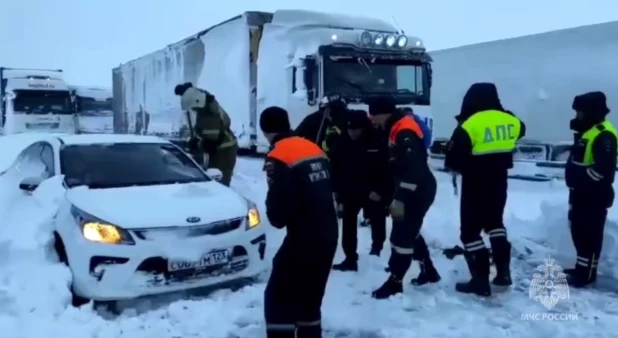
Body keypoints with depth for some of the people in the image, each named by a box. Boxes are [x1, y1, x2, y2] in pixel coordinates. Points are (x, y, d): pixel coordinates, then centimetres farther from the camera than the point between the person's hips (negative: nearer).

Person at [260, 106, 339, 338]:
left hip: (303, 239, -8)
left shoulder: (278, 158, -14)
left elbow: (277, 215, -14)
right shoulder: (314, 149, 9)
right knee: (310, 298, 20)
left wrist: (277, 213, 5)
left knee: (278, 298, 5)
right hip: (328, 236, 8)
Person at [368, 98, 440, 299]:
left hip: (418, 192, -11)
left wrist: (400, 199, -30)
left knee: (401, 235, -5)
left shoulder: (405, 132, -21)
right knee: (409, 231, 20)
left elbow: (412, 169, -29)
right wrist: (395, 196, 20)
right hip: (412, 191, 11)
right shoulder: (396, 130, 11)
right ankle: (428, 271, 34)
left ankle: (394, 283, 5)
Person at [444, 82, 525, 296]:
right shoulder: (509, 121, -1)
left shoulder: (470, 125, -20)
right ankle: (503, 272, 27)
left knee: (470, 230, 4)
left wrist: (455, 168, 2)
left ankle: (481, 281, 5)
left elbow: (454, 154, -19)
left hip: (475, 184, -6)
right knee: (494, 222, 25)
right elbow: (520, 130, 22)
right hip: (499, 183, 6)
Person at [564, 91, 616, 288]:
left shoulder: (604, 134, -18)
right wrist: (574, 180, 15)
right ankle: (581, 268, 27)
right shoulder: (586, 132, 16)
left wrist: (583, 178, -22)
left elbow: (604, 167, -27)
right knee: (579, 231, 16)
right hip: (581, 193, 10)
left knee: (590, 234, -3)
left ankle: (586, 273, 3)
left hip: (595, 195, -10)